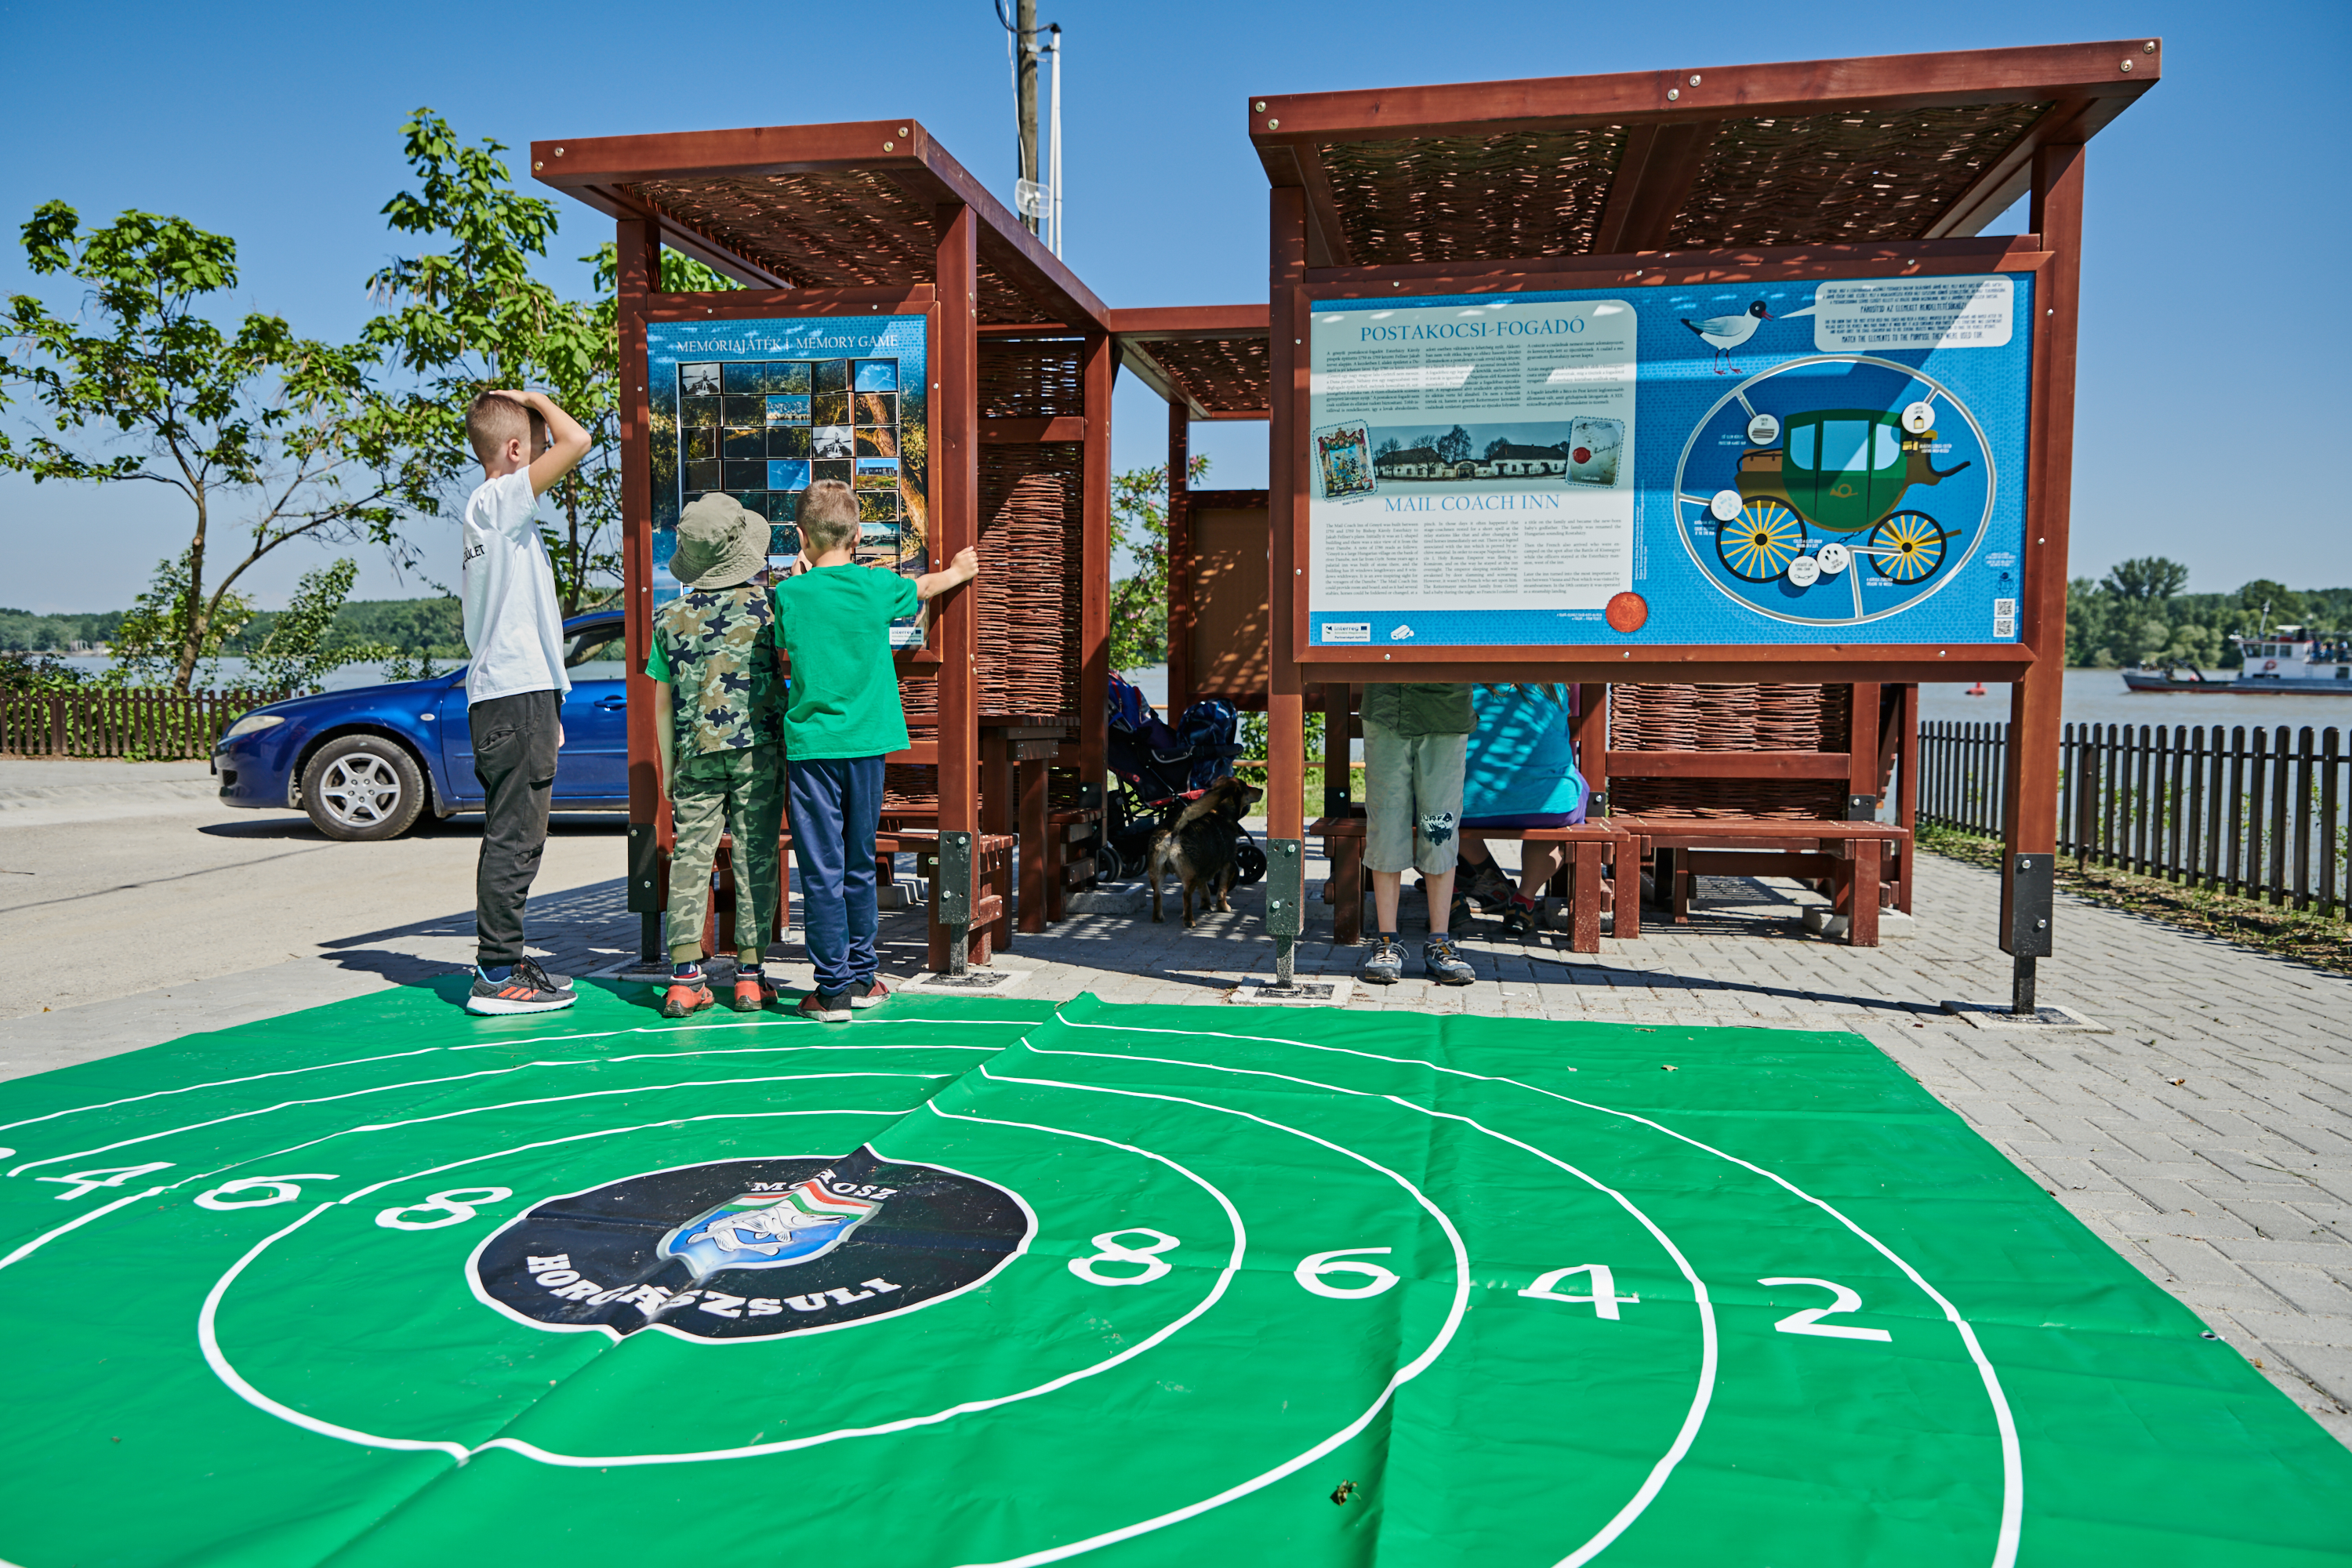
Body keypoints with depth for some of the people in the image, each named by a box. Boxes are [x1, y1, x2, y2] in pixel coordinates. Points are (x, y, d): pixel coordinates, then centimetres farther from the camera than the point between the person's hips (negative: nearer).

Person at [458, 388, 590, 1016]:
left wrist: (548, 707, 22)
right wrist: (537, 400, -1)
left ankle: (502, 963, 22)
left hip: (509, 694, 10)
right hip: (516, 696, -10)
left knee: (513, 836, 14)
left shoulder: (483, 512, 21)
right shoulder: (499, 500, -9)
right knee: (515, 837, -7)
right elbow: (577, 441, -21)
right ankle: (497, 975, -3)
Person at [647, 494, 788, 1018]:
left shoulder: (671, 617, 3)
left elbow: (663, 703, 8)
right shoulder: (766, 604, -5)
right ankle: (750, 975, 6)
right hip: (758, 751, -2)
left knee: (690, 857, 5)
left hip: (696, 755, 2)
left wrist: (667, 769, 14)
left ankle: (685, 976, 2)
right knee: (755, 858, 3)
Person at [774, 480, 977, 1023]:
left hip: (811, 743, -2)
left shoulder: (789, 593, -4)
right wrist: (959, 571, 44)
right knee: (859, 865, 13)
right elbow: (923, 587, 22)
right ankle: (862, 977, 22)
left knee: (822, 870, 1)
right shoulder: (878, 585, 1)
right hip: (866, 741, 2)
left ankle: (833, 989, 3)